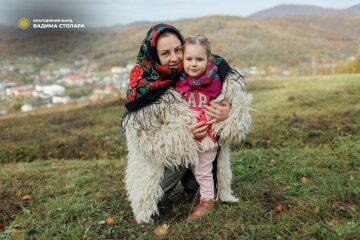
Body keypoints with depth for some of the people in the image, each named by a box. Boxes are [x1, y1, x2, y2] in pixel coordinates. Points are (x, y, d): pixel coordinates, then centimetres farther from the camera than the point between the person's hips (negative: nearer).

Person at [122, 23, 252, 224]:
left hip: (202, 138, 3)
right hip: (160, 153, -3)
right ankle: (149, 198, 5)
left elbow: (235, 94, -14)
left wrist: (229, 113, -36)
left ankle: (192, 181, 13)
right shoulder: (143, 85, -22)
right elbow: (141, 134, -20)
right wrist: (183, 134, -31)